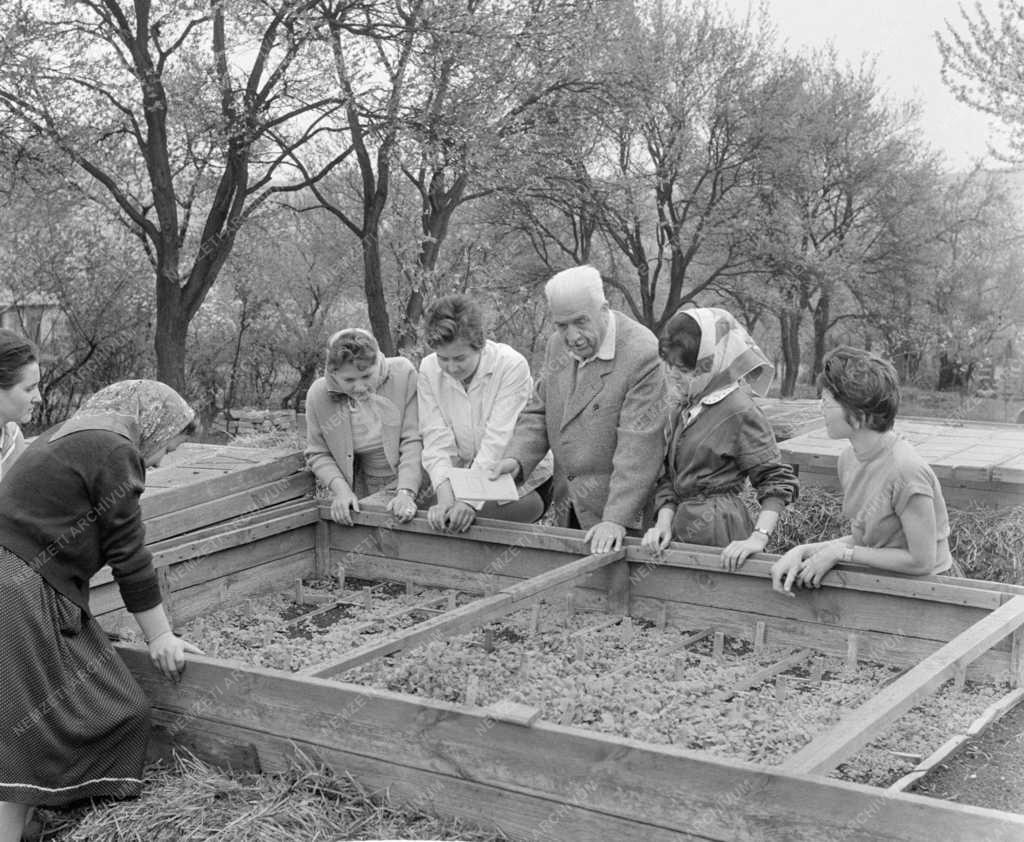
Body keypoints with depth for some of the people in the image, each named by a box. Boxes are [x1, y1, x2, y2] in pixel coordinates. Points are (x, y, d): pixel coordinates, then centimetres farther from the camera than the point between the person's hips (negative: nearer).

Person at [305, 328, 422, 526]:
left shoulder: (403, 375, -15)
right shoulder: (318, 395, -8)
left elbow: (414, 440, -14)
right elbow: (317, 454, 3)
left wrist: (406, 493, -22)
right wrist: (341, 490, -12)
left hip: (412, 485, -2)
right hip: (363, 495, 2)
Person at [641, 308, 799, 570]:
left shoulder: (738, 410, -12)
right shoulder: (681, 407, 9)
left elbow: (779, 481, -13)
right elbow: (667, 477, 11)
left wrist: (758, 538, -22)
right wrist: (664, 522, -5)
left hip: (718, 532, -6)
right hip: (683, 526, 6)